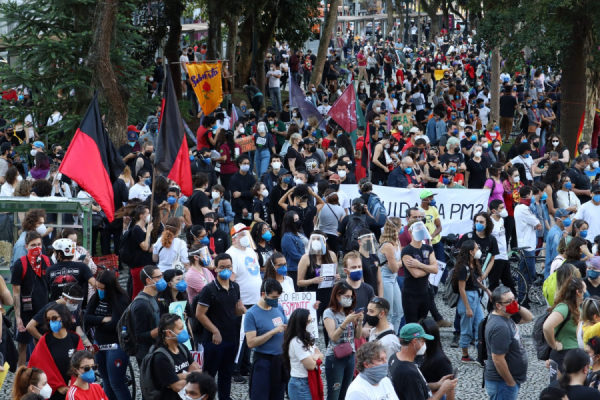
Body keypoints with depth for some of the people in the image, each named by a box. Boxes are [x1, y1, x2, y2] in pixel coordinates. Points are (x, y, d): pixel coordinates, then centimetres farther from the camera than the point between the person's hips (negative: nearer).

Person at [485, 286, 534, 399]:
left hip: (509, 379, 10)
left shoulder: (506, 316, 2)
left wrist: (518, 307, -5)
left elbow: (528, 318, 16)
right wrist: (511, 383, -18)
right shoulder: (500, 327, -27)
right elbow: (498, 360, -28)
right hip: (502, 383, -10)